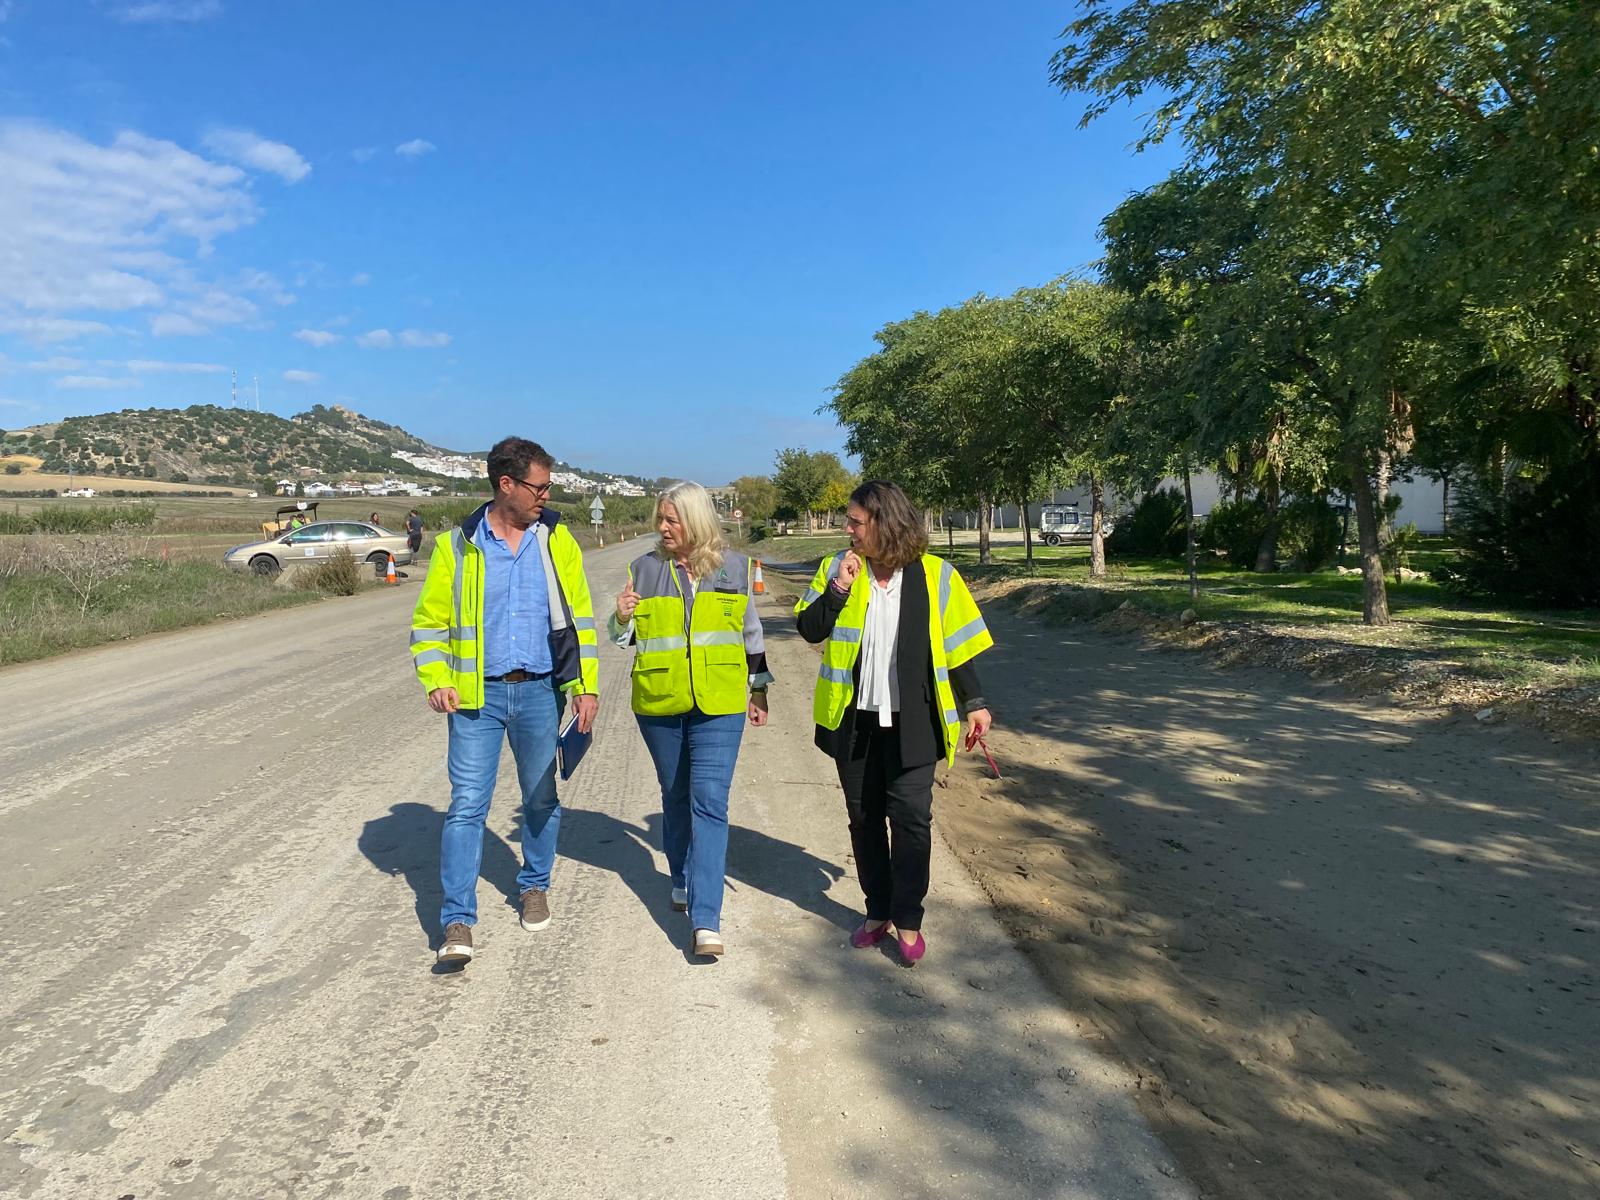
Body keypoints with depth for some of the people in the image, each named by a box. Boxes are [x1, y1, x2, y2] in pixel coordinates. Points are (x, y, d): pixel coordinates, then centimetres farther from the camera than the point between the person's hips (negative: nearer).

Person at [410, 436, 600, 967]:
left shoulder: (556, 539, 2)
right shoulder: (458, 545, -2)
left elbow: (579, 617, 4)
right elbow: (429, 622, 4)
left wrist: (586, 685, -3)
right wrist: (437, 680, -11)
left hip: (540, 691, 2)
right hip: (478, 695, -2)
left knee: (541, 800, 14)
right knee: (466, 805, -4)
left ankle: (534, 886, 36)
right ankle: (458, 921, 3)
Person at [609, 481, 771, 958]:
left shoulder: (734, 567, 2)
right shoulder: (644, 568, 3)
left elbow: (751, 633, 13)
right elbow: (626, 637, 9)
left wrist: (759, 689, 15)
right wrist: (622, 618, -13)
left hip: (719, 704, -2)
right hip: (659, 703, 2)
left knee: (710, 802, -10)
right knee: (675, 797, 16)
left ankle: (706, 921, -12)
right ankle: (683, 881, 38)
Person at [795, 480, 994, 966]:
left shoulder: (934, 574, -4)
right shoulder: (837, 568, 1)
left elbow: (958, 643, 2)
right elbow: (809, 630, -4)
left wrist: (974, 703, -1)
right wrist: (838, 589, -17)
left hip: (911, 722, -2)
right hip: (854, 720, 3)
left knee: (911, 817, -3)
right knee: (864, 817, 11)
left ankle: (907, 919, 12)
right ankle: (877, 911, 26)